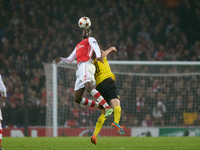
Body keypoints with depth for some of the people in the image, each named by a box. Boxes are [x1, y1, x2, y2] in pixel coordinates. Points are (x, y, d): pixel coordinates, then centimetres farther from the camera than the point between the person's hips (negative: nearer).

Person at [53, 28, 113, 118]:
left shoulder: (90, 40, 17)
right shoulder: (78, 46, 37)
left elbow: (96, 47, -6)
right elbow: (69, 60, 38)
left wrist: (98, 56, -29)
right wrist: (61, 59, 16)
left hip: (86, 66, -8)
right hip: (80, 70, 8)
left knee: (89, 87, -35)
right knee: (78, 99, -3)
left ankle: (108, 108, -43)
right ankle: (101, 106, 3)